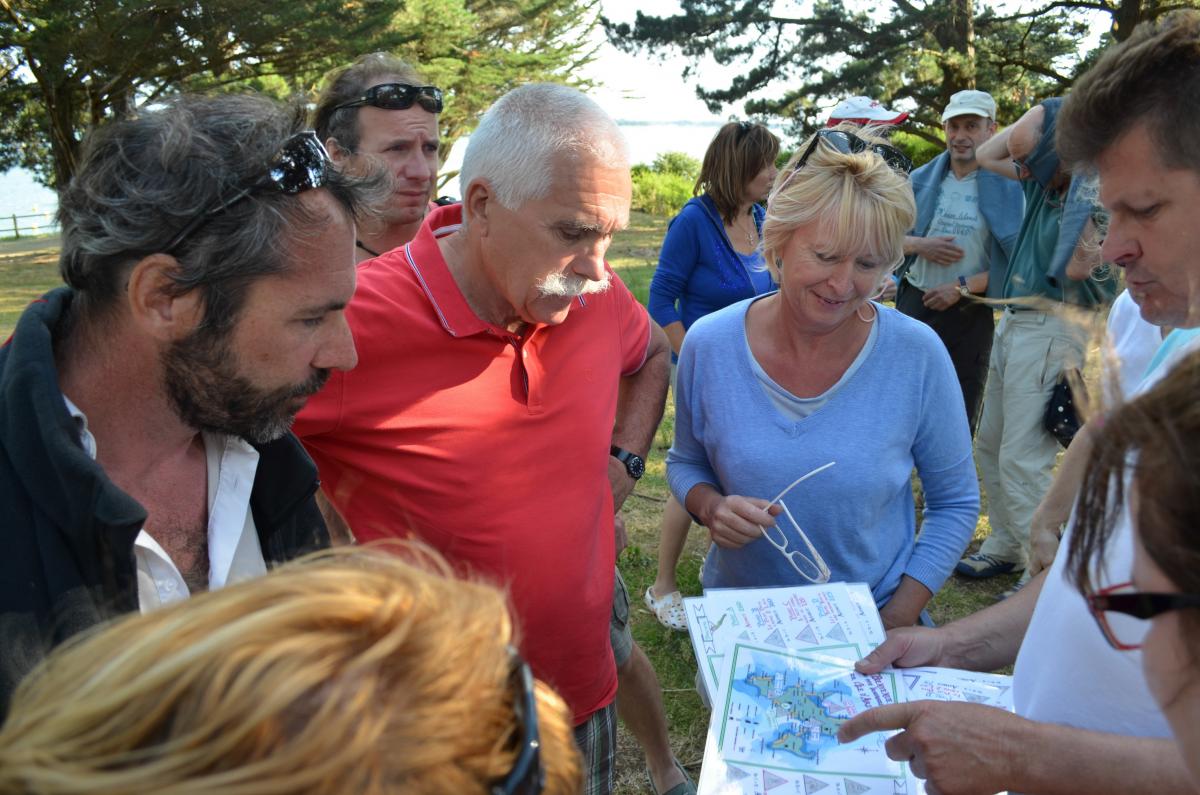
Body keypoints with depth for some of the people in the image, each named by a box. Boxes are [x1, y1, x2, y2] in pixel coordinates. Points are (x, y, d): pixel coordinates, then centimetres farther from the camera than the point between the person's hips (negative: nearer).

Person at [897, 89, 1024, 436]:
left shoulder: (1007, 188, -5)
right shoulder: (921, 180, 4)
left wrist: (963, 287, -16)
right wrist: (920, 245, -13)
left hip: (970, 314, -2)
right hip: (915, 303, 3)